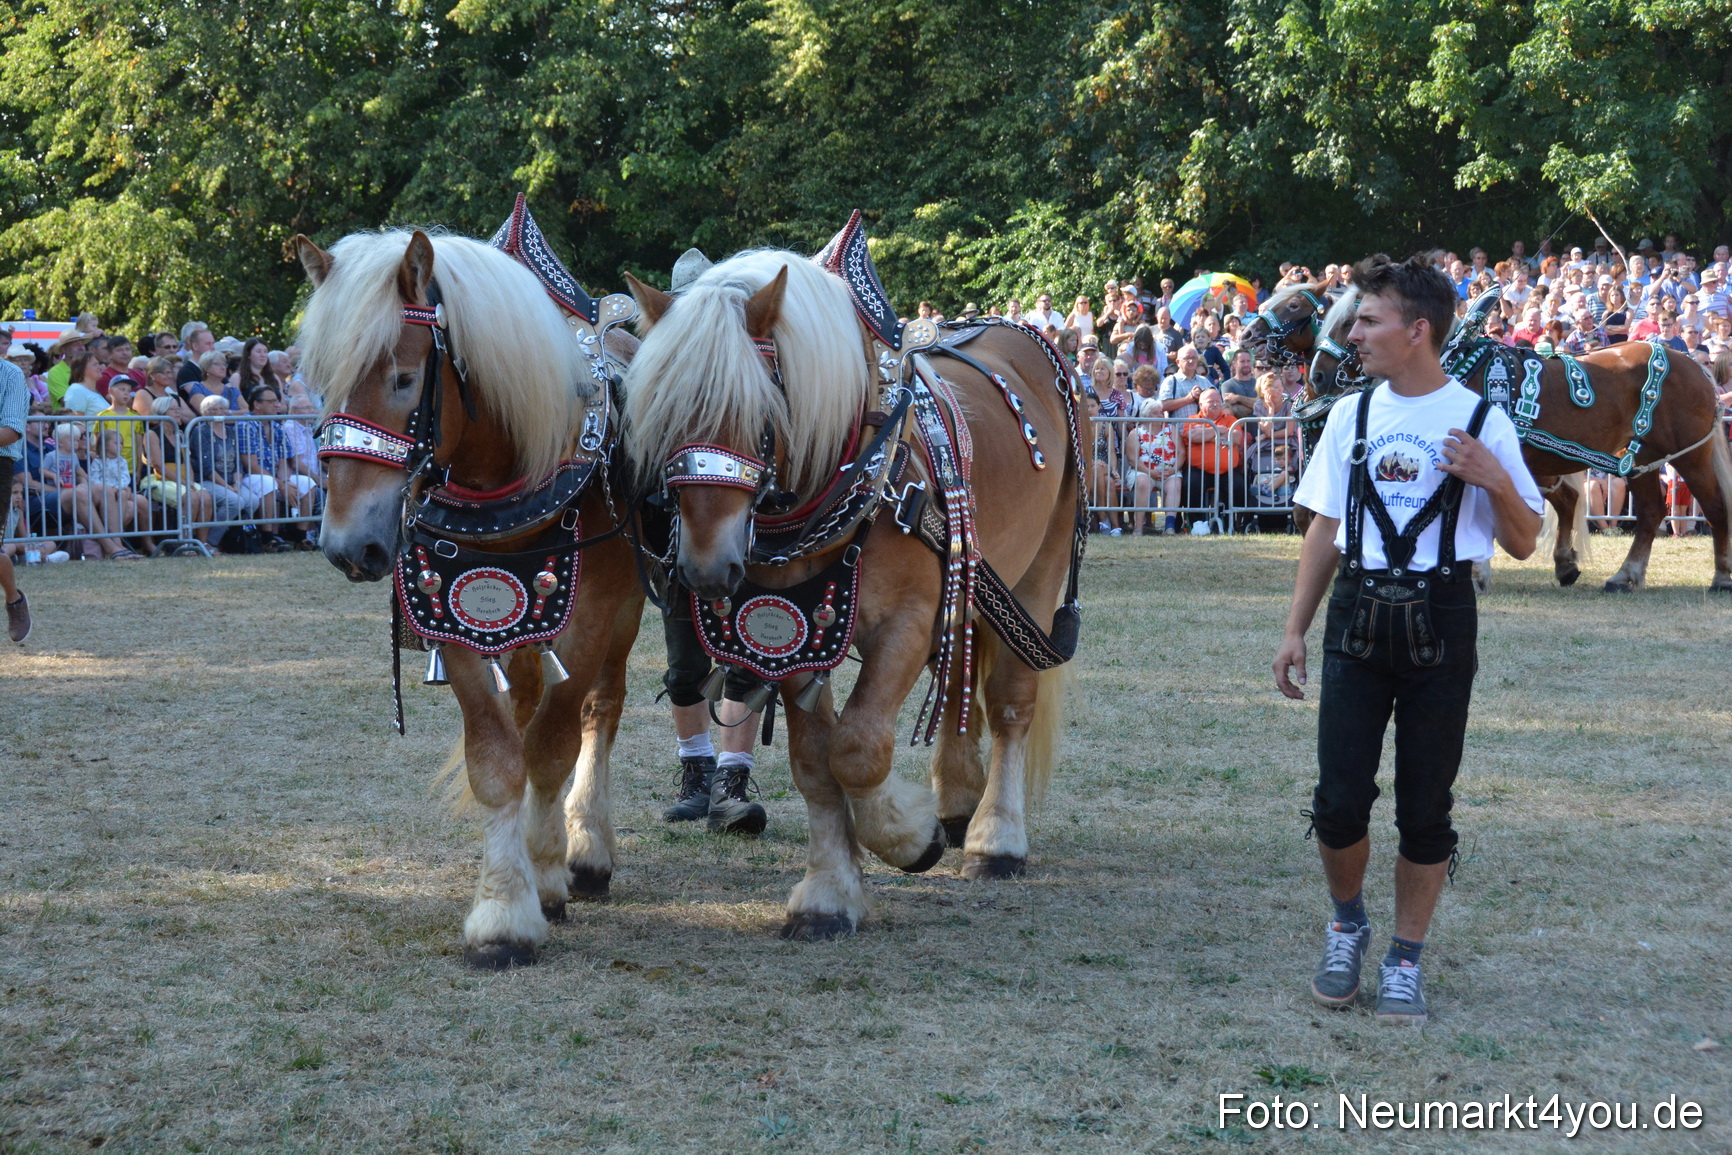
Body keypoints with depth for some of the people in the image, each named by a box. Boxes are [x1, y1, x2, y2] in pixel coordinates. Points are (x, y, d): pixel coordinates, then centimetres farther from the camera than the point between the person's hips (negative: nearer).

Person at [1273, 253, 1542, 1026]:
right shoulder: (1351, 416, 6)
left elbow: (1522, 544, -1)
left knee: (1425, 805, 3)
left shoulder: (1481, 422, -4)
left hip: (1438, 624, -2)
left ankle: (1405, 961, 17)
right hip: (1358, 616, 2)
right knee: (1339, 798, -1)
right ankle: (1347, 926, 25)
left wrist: (1497, 482, -20)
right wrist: (1294, 630, 9)